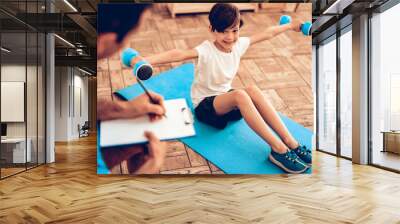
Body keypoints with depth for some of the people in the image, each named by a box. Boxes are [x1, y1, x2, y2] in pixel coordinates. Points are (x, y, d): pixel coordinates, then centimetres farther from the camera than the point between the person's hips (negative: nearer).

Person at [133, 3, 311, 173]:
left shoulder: (239, 44, -3)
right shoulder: (206, 50, -21)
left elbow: (267, 33, 9)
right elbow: (179, 54, -40)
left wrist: (291, 26, 21)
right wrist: (145, 60, -55)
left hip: (226, 99, 5)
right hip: (205, 105, -5)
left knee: (252, 90, -27)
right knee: (240, 95, -34)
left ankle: (291, 143, -27)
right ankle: (278, 149, -34)